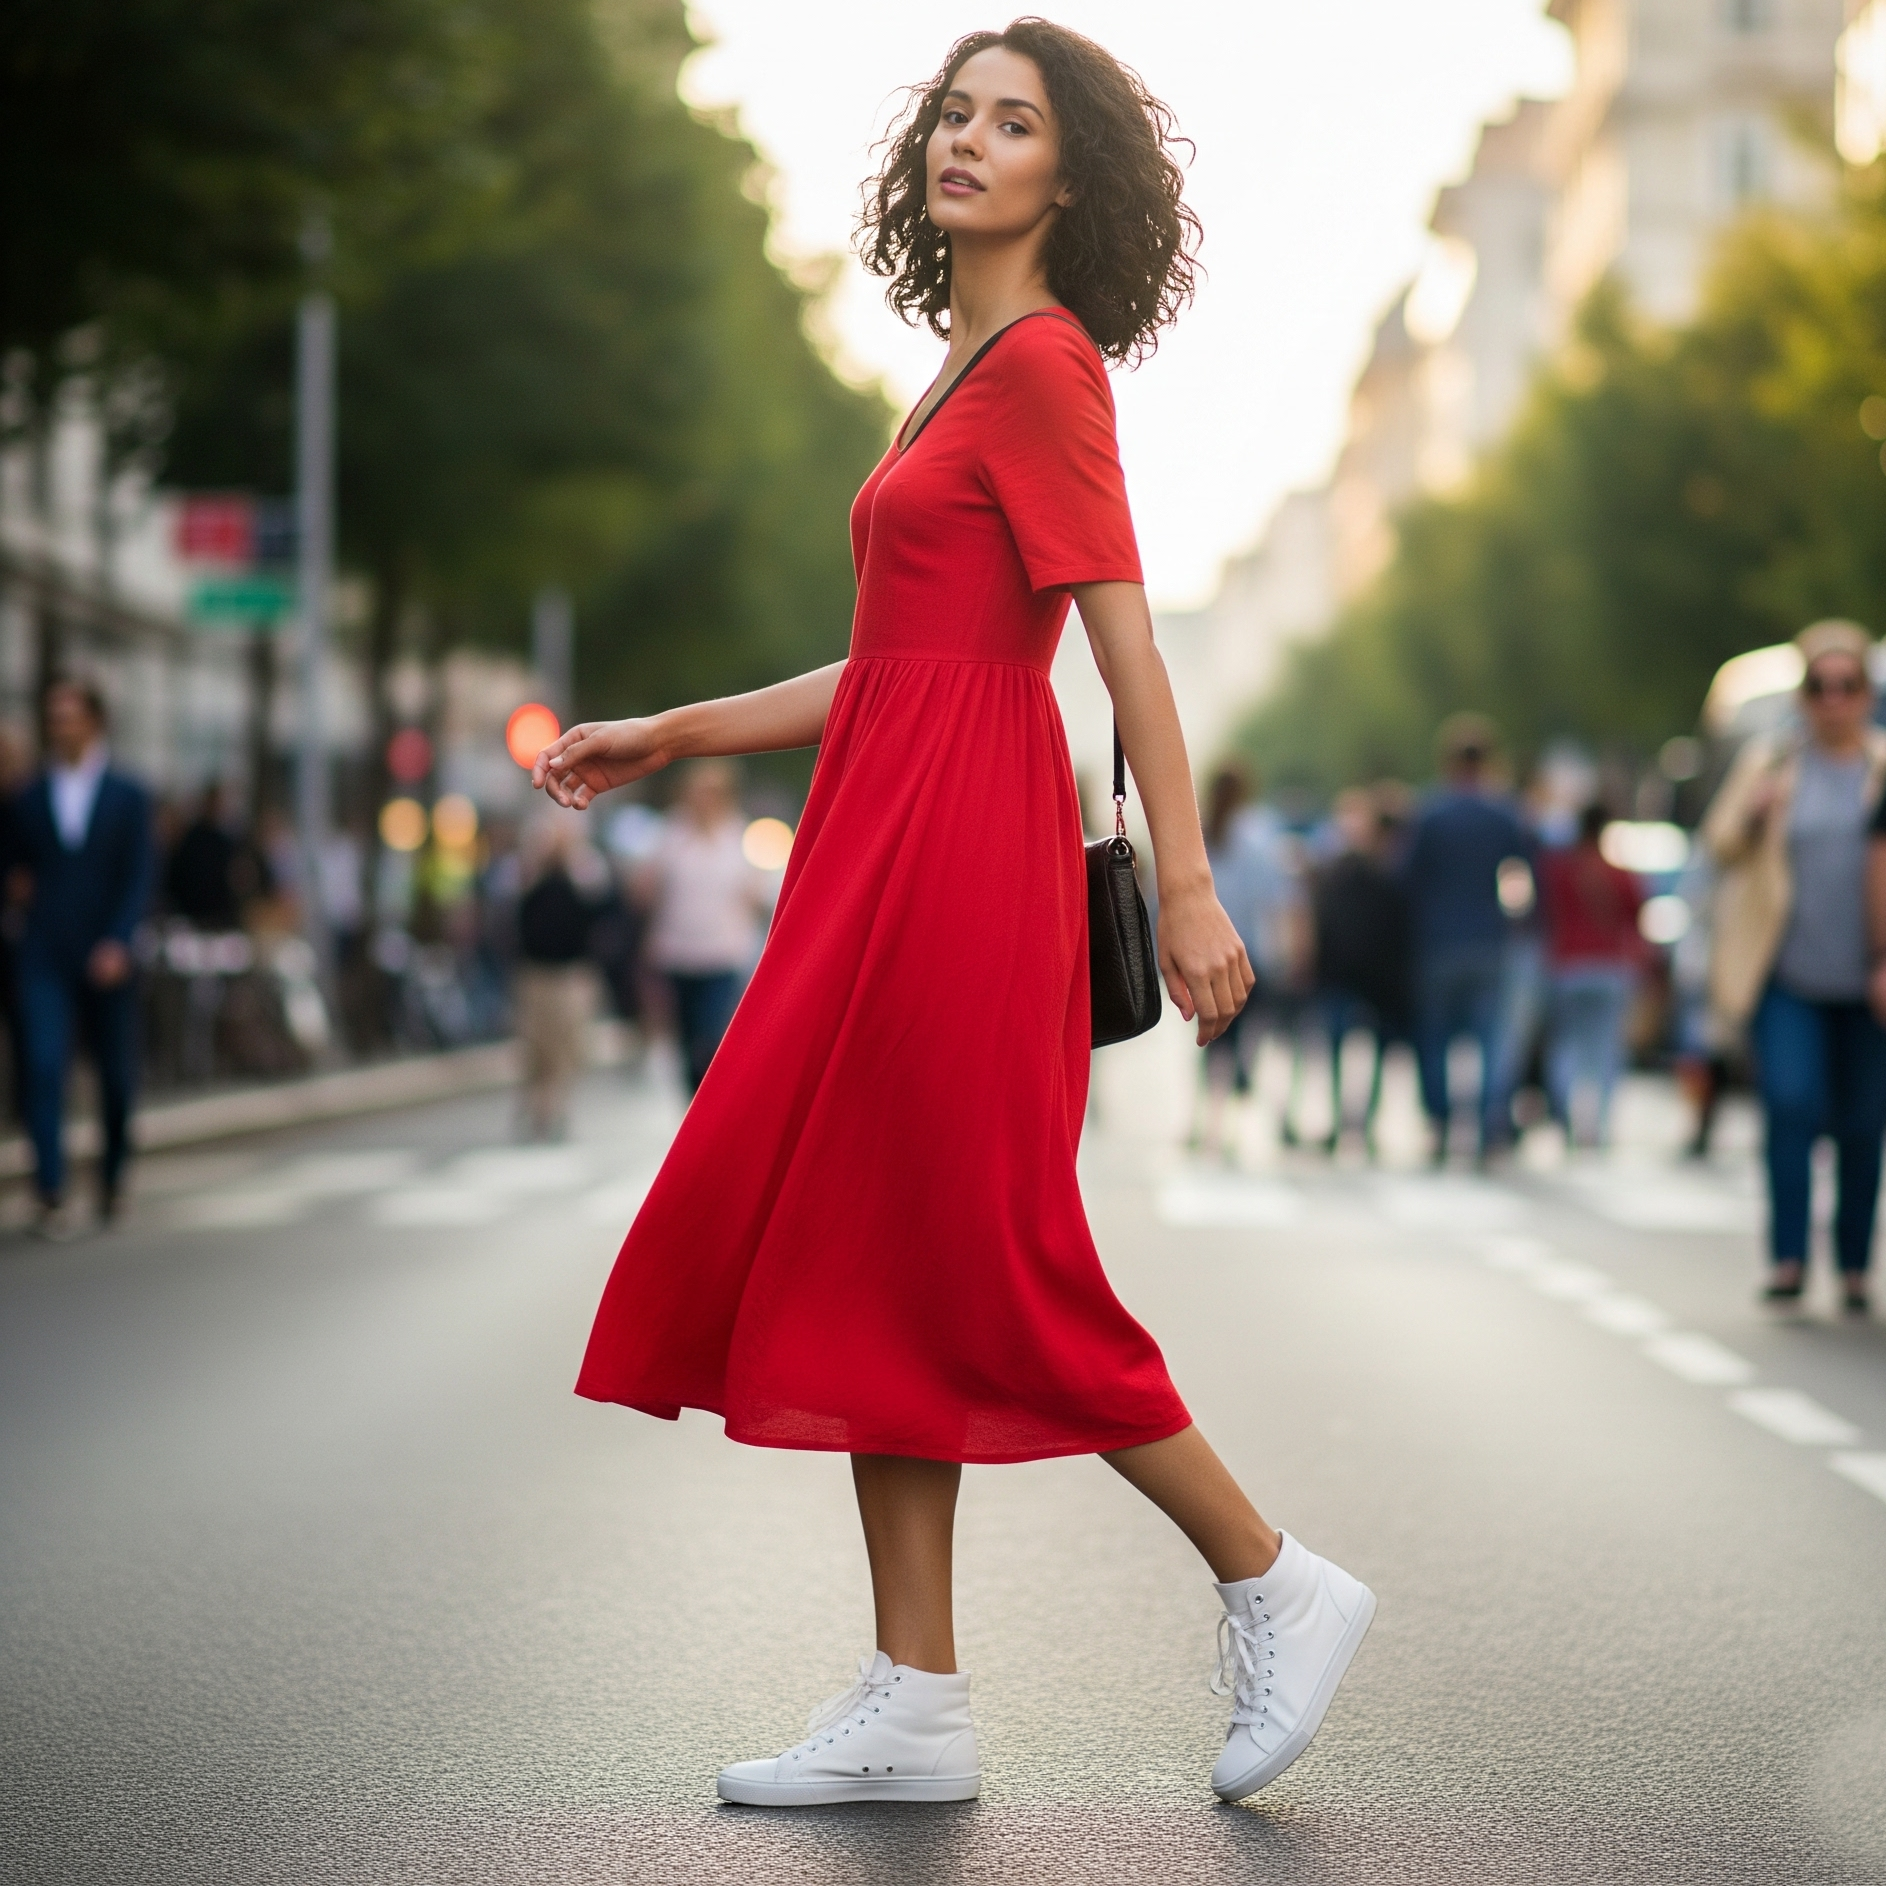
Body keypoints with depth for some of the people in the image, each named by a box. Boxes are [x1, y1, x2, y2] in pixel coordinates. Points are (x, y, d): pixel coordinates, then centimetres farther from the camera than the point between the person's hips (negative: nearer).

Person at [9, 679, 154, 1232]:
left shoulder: (128, 798, 5)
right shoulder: (27, 800, 9)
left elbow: (140, 877, -2)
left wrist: (118, 942, -13)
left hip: (106, 957, 0)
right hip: (45, 958, 0)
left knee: (116, 1073, 7)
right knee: (44, 1067, -13)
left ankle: (112, 1177, 27)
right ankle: (51, 1194, -15)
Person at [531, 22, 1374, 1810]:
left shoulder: (1044, 362, -8)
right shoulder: (965, 377, 19)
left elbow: (1126, 641, -14)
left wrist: (1186, 888, -19)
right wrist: (668, 736, 23)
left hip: (964, 846, -10)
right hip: (887, 850, 10)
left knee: (984, 1266, -4)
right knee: (861, 1256, 7)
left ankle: (1274, 1586, 10)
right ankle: (914, 1705, 12)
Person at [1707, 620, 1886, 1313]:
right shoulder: (1770, 758, 8)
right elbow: (1719, 842, 11)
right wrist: (1752, 814, -9)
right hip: (1787, 974, 0)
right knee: (1790, 1102, -14)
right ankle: (1788, 1258, -9)